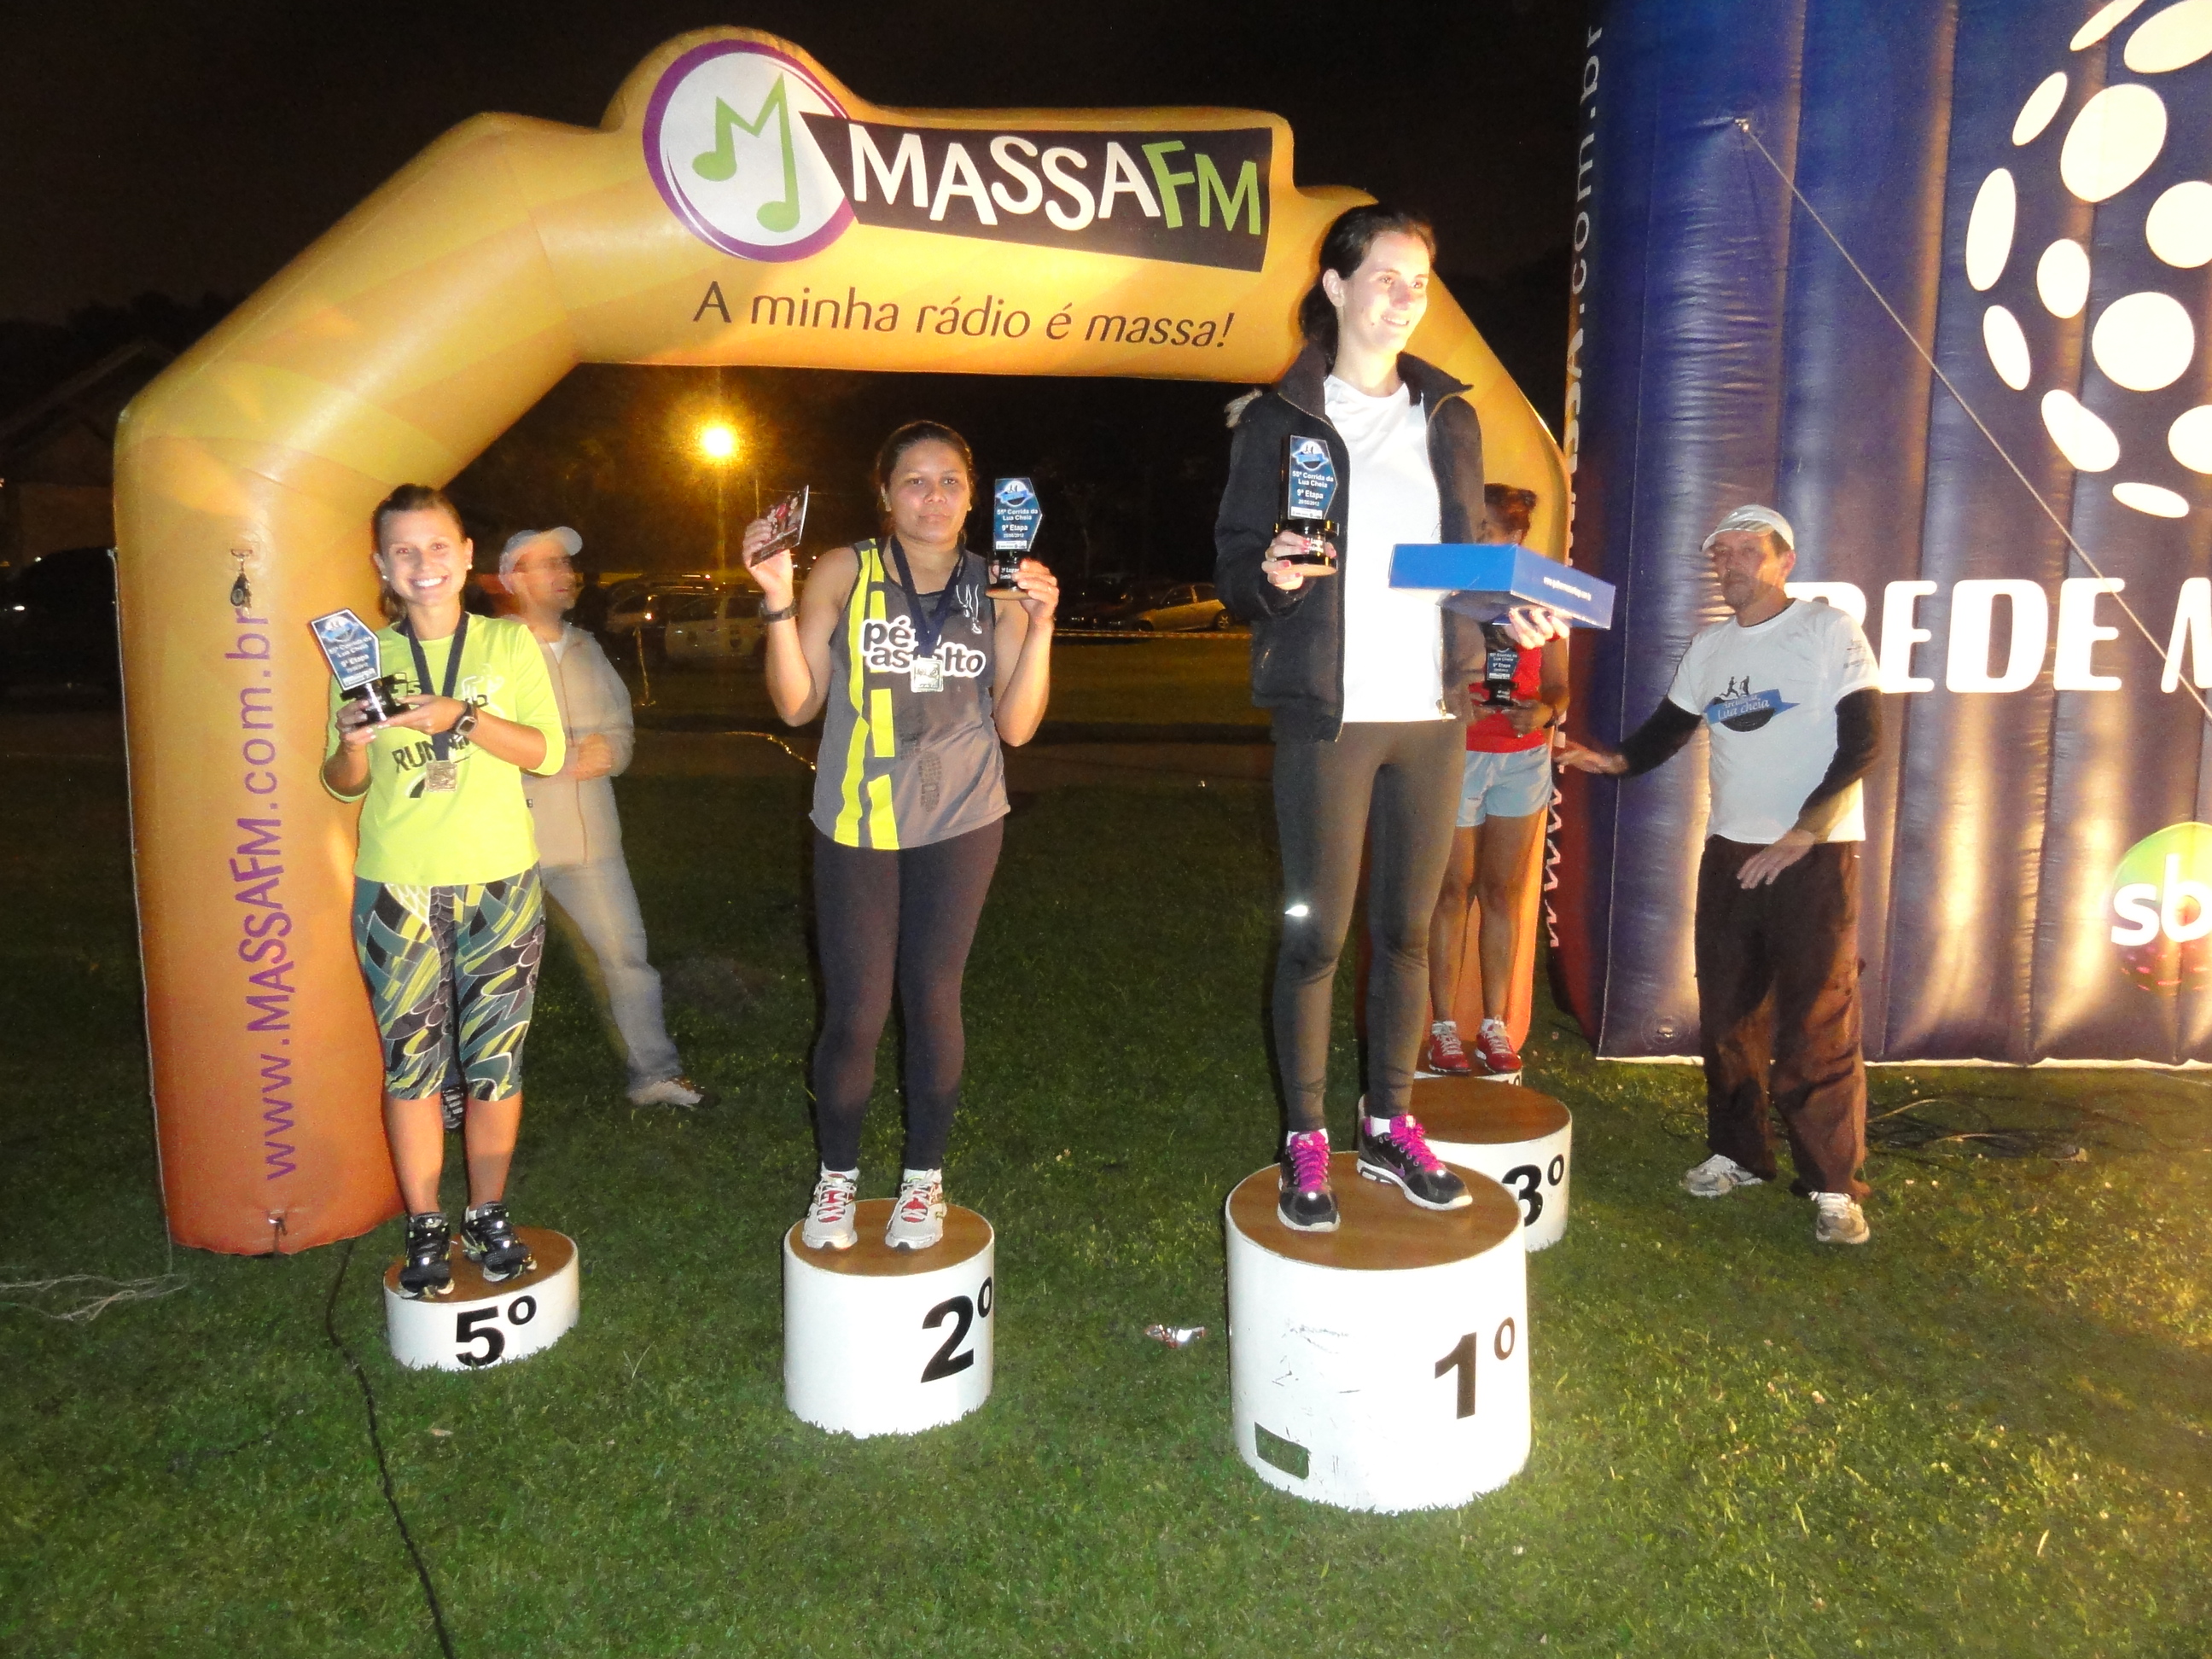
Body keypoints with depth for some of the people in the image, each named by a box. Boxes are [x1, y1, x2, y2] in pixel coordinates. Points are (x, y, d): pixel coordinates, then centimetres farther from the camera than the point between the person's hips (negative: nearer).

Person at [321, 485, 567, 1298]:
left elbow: (548, 751, -5)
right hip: (396, 888, 0)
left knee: (495, 1060, 5)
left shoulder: (509, 643, 3)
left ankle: (488, 1216, 21)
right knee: (411, 1062, 3)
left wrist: (461, 717, -19)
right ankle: (425, 1231, 16)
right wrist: (353, 742, -14)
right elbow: (343, 783, 8)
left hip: (501, 884, 0)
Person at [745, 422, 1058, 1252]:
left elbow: (1015, 725, -2)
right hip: (856, 827, -1)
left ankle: (924, 1177, 27)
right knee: (854, 1014, 1)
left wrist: (1039, 625, -13)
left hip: (960, 823, 1)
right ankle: (836, 1177, 25)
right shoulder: (842, 574, -4)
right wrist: (777, 601, -15)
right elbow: (796, 704, -5)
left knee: (933, 1000, 6)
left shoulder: (998, 590, 1)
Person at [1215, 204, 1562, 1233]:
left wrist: (1513, 611, -1)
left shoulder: (1450, 418, 15)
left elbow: (1470, 558, 18)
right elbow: (1233, 568, 0)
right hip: (1329, 714, -4)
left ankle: (1389, 1126, 24)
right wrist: (1271, 576, -22)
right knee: (1316, 936, 0)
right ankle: (1305, 1143, 13)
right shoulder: (1279, 419, 2)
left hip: (1433, 712, 4)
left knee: (1407, 931, 10)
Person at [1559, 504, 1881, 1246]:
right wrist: (1617, 761, -5)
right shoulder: (1709, 646, 11)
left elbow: (1864, 739, -11)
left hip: (1817, 855, -5)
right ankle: (1737, 1152, 25)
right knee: (1728, 1011, 10)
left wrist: (1802, 834, -18)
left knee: (1819, 1022, -5)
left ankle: (1833, 1184, 6)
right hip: (1730, 851, 6)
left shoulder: (1829, 630, -5)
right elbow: (1672, 725, 17)